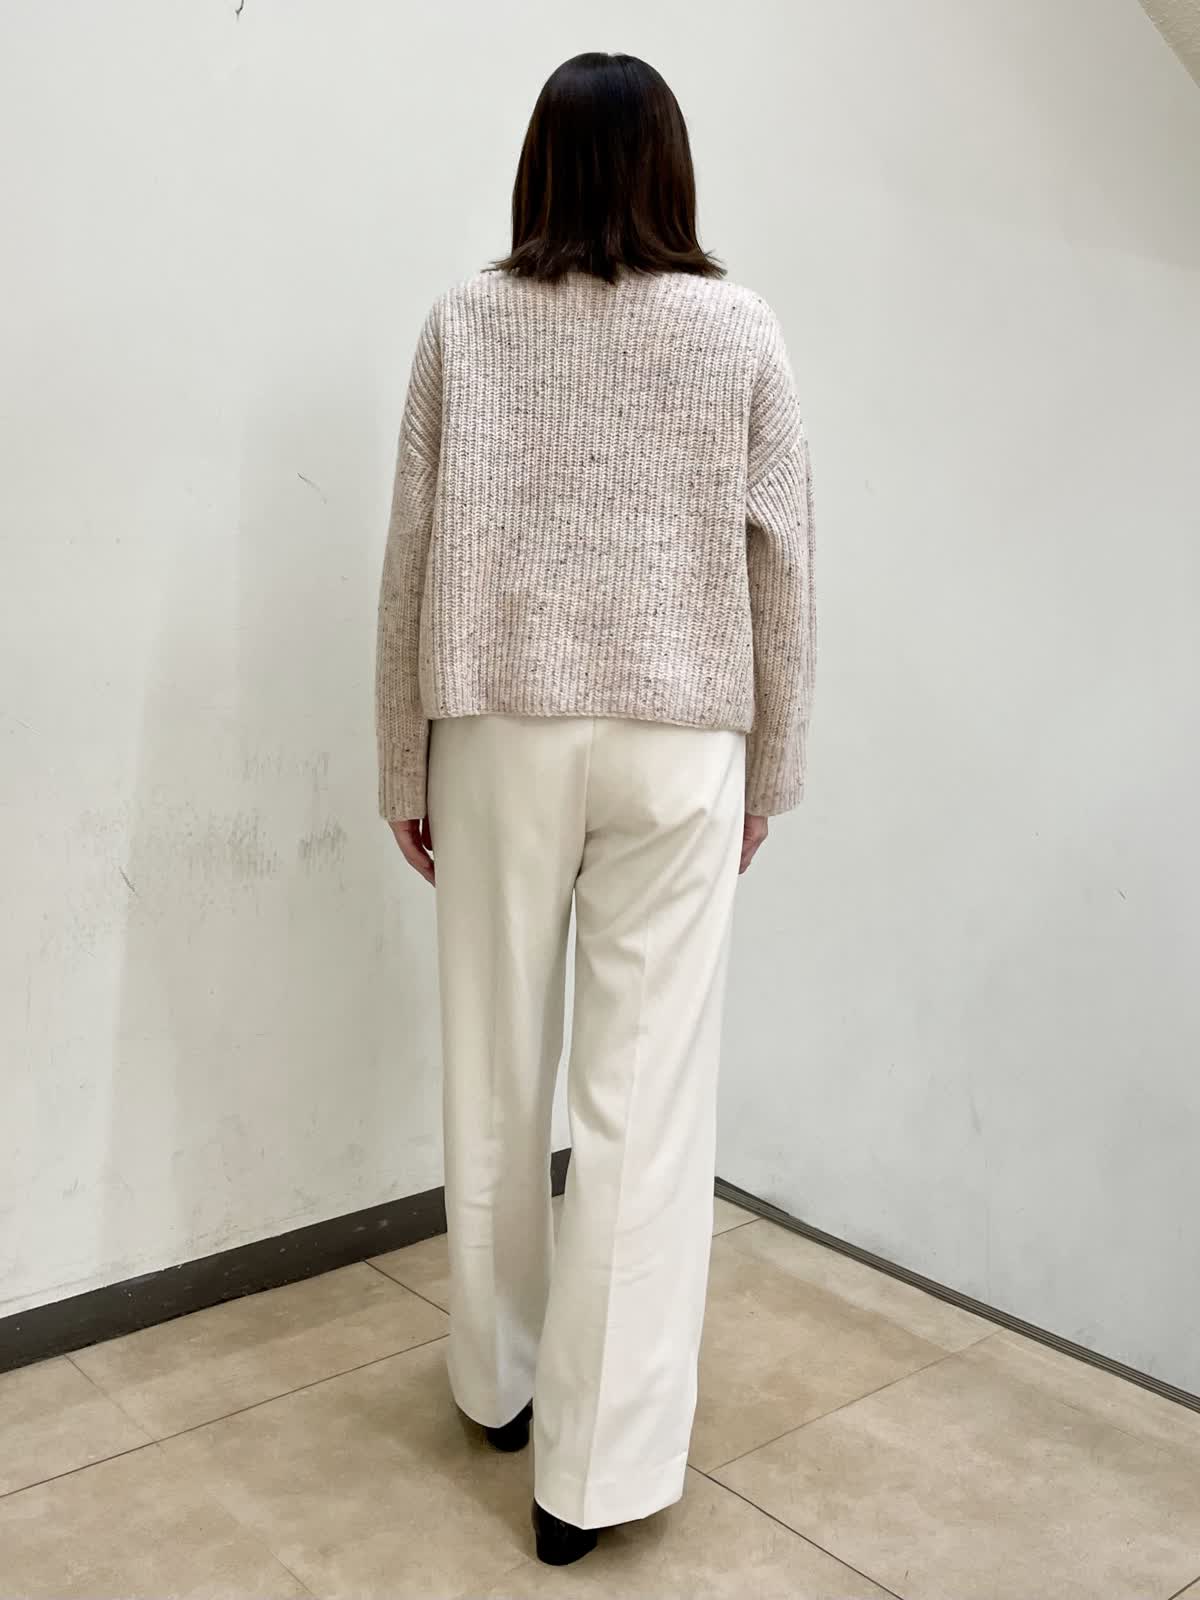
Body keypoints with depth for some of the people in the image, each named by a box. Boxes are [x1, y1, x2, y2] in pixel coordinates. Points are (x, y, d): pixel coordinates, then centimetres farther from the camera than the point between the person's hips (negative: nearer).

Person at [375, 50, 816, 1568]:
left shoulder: (466, 320, 2)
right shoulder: (738, 328, 1)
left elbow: (414, 553, 0)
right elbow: (780, 564, 2)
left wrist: (403, 764, 9)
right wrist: (767, 770, 11)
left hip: (502, 731, 1)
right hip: (678, 742, -1)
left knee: (496, 1075, 14)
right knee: (647, 1100, 4)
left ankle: (500, 1378, 33)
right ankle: (595, 1468, 12)